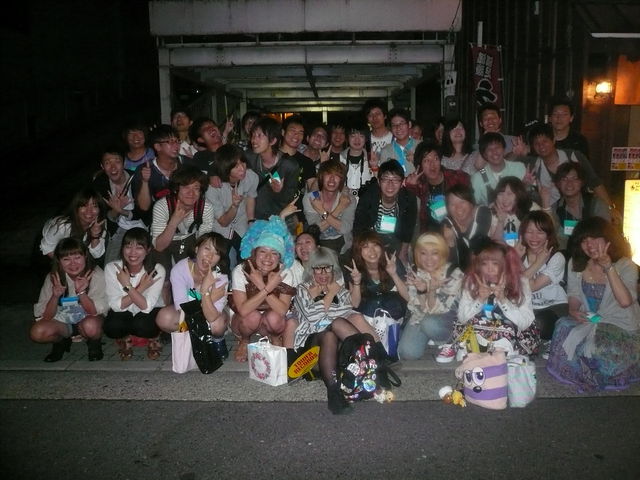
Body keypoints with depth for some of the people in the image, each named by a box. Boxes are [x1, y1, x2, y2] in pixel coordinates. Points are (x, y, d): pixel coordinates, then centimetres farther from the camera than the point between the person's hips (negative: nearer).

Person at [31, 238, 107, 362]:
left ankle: (94, 343, -2)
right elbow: (46, 317, -11)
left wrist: (81, 292, -34)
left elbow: (94, 312, -19)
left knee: (90, 326, -38)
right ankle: (61, 341, 7)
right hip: (63, 319, 3)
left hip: (89, 318, -3)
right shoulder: (53, 278, -12)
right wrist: (55, 296, -30)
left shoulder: (96, 275, -19)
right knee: (37, 332, -27)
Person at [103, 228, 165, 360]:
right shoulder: (112, 268, -18)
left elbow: (146, 306, -27)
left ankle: (153, 338, 3)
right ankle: (124, 339, 7)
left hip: (150, 312, -1)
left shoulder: (157, 270, -22)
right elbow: (117, 305, -21)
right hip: (124, 314, 2)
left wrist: (127, 285, -35)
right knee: (111, 327, -30)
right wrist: (141, 288, -29)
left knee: (141, 324, -34)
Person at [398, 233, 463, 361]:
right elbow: (420, 311, -12)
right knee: (408, 353, -22)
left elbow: (439, 310, -20)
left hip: (446, 320, -2)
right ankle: (429, 340, 11)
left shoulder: (454, 274, -20)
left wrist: (432, 291, -39)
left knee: (429, 324, -36)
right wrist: (421, 291, -32)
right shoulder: (414, 274, -10)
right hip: (421, 318, 3)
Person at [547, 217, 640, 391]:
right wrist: (573, 311, -14)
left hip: (620, 326, -4)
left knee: (596, 347, -34)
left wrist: (608, 267, -31)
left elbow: (625, 301, -28)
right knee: (564, 329, -29)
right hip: (588, 321, 4)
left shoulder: (625, 266, -11)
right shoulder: (576, 263, 2)